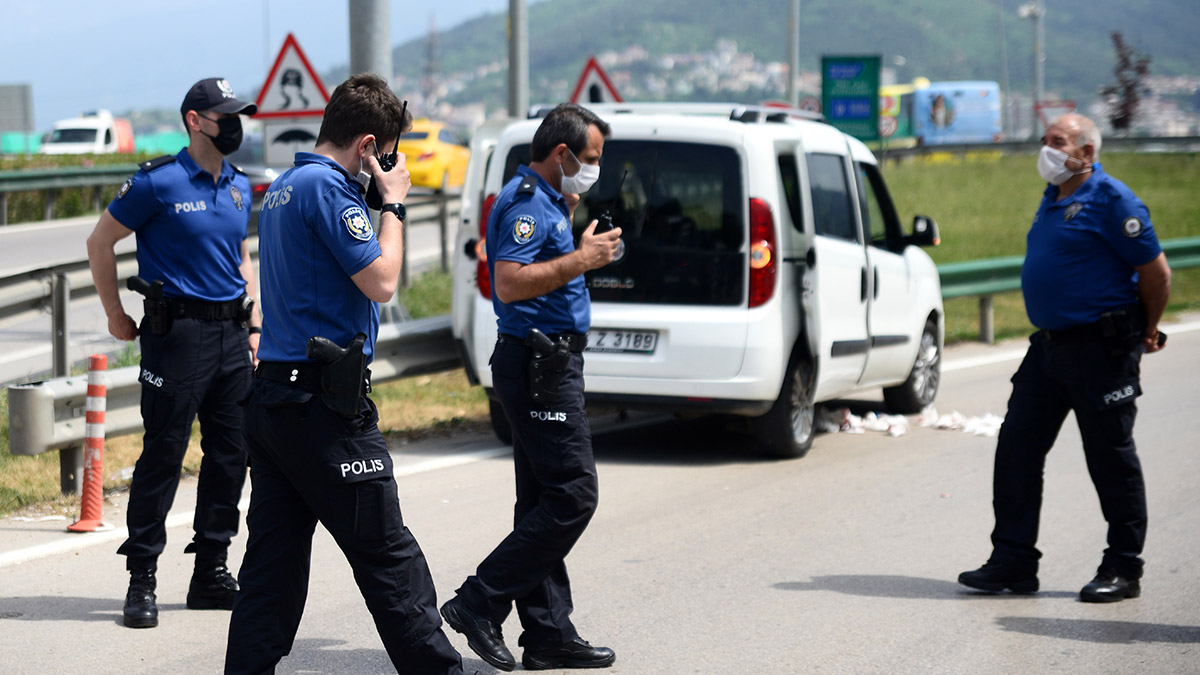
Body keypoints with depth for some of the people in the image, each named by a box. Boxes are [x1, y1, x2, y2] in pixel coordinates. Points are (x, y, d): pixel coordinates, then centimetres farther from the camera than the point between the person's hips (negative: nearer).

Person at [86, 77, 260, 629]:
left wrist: (253, 326, 15)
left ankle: (212, 572, 19)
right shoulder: (159, 182, -8)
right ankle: (141, 580, 0)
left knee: (231, 454, 8)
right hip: (177, 330, -7)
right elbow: (100, 243, -1)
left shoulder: (239, 186, 12)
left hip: (231, 333, 7)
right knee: (164, 455, -6)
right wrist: (116, 316, 0)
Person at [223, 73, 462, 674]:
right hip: (323, 401, -9)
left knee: (273, 558, 8)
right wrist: (393, 204, -6)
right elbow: (380, 281, -15)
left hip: (270, 395, 9)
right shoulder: (327, 187, -14)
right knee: (386, 554, -1)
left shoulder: (281, 189, 17)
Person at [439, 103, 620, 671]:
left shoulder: (545, 200, 18)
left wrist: (573, 228, 22)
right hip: (538, 366, -11)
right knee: (573, 495, -12)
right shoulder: (525, 202, -14)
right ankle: (479, 604, -9)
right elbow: (510, 282, -26)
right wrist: (580, 260, -21)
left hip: (551, 363, 11)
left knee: (545, 503, 10)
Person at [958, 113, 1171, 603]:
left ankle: (1123, 570, 8)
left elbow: (1155, 270, -12)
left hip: (1101, 348, -9)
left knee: (1111, 457, -1)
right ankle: (1013, 561, 12)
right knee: (1017, 448, 6)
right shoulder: (1053, 199, 14)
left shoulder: (1110, 200, -13)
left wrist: (1148, 332, -1)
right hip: (1050, 343, 9)